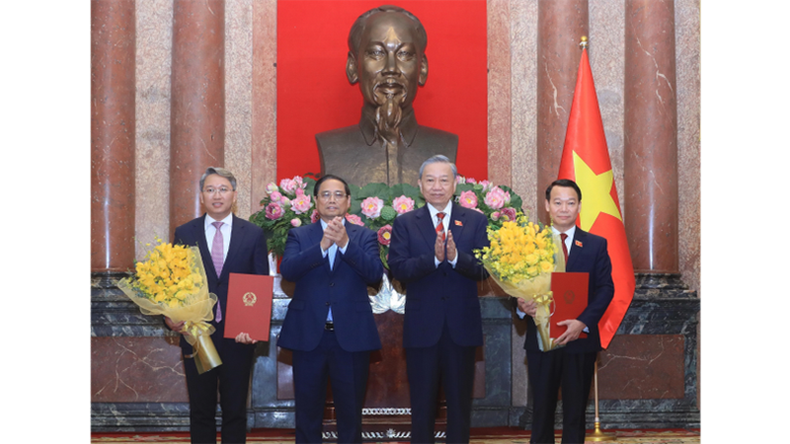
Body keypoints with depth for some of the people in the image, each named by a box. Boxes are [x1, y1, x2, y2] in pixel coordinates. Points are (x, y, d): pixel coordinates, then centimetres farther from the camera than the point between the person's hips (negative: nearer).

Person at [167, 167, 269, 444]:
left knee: (235, 410, 9)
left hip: (238, 336, 0)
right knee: (201, 411, 9)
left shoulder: (253, 235, 2)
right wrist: (170, 317, -14)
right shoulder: (184, 233, 4)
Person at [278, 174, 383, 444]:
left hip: (351, 336, 0)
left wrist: (345, 243, -23)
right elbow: (287, 270, -12)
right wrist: (322, 245, -25)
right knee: (307, 413, 8)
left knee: (350, 413, 8)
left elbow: (375, 274, -10)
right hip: (309, 336, 0)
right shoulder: (299, 235, 6)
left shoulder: (365, 236, 6)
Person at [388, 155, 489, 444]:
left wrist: (456, 257, -26)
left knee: (460, 405, 9)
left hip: (462, 327, 1)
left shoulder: (476, 222, 4)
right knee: (422, 405, 8)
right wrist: (433, 258, -24)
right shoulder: (405, 223, 3)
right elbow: (397, 269, -9)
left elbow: (483, 269, -7)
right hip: (421, 328, 0)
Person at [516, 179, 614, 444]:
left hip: (580, 341, 0)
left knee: (575, 410, 7)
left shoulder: (596, 245, 4)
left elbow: (605, 288, -2)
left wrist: (583, 322, -16)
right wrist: (521, 305, -22)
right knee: (542, 408, 7)